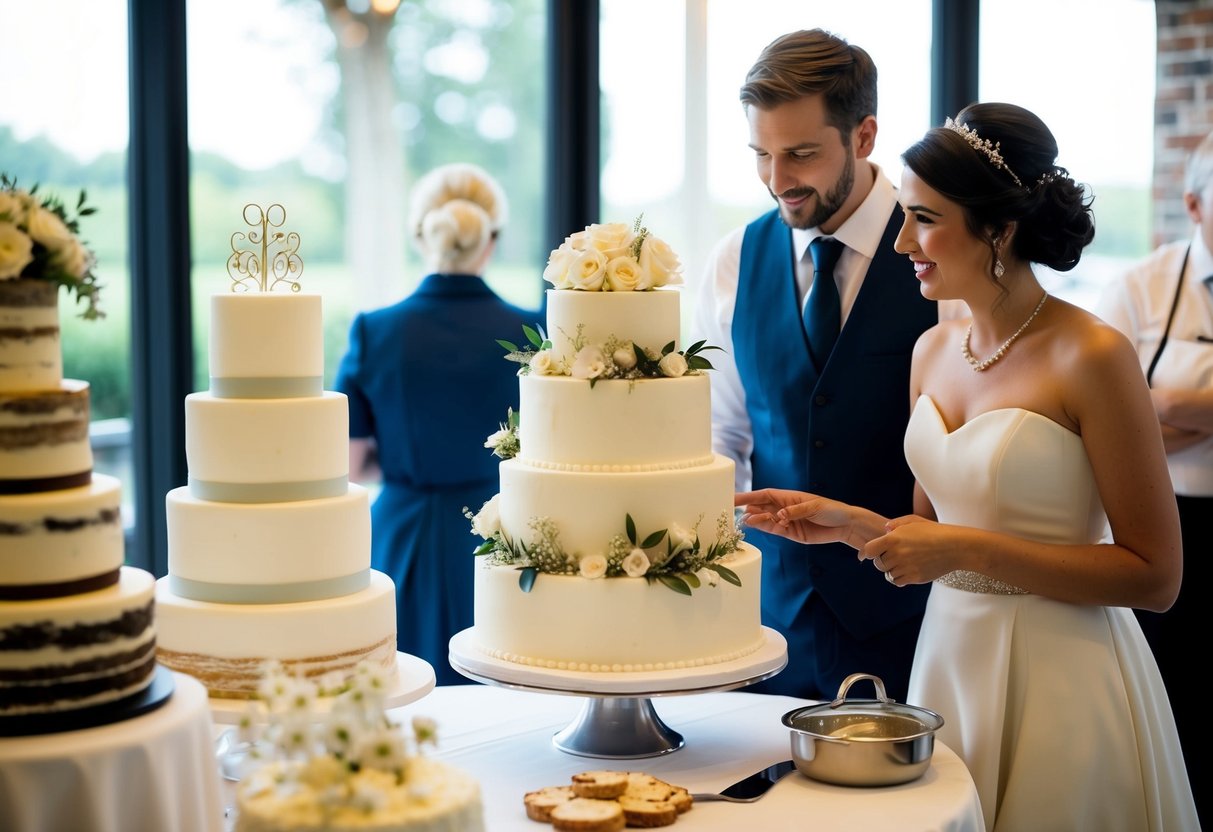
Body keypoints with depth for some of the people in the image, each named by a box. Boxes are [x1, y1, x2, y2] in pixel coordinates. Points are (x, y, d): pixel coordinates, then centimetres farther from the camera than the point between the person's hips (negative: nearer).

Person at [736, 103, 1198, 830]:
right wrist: (847, 524, -2)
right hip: (949, 661, 6)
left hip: (1060, 686, -6)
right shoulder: (934, 349, 6)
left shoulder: (1092, 356, -15)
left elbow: (1155, 576, -15)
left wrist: (968, 550, -19)